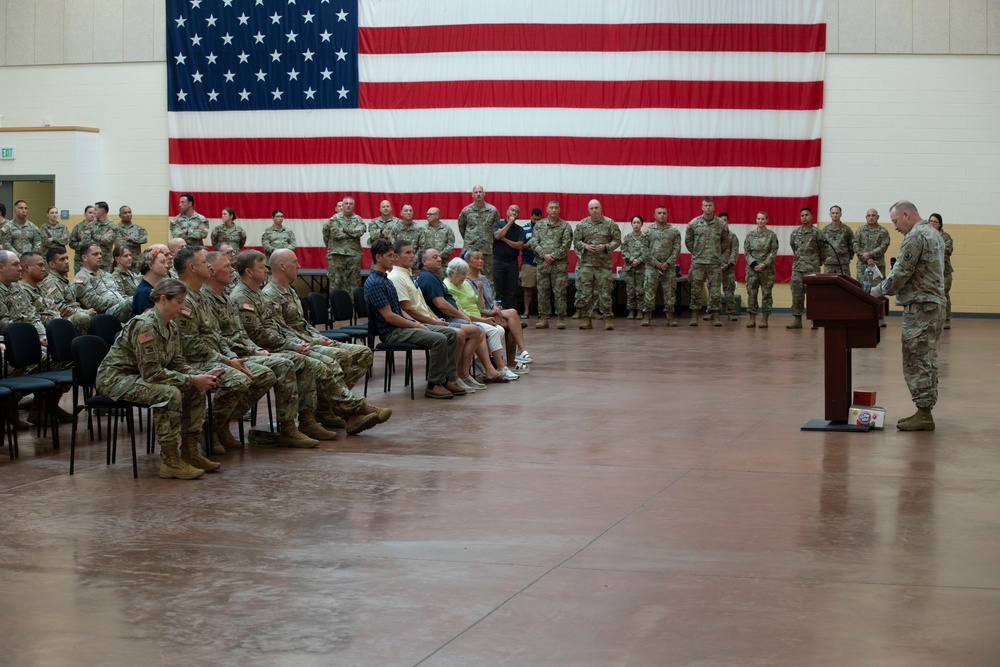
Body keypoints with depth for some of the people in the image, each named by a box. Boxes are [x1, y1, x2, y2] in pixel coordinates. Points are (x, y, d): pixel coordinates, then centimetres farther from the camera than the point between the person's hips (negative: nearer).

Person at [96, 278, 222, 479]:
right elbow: (152, 373, -28)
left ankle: (189, 452, 5)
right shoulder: (145, 326, -25)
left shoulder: (171, 327, 4)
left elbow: (177, 364, 6)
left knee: (196, 390, -1)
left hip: (140, 377, 10)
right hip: (115, 378, -9)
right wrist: (192, 380, -24)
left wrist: (201, 376, -13)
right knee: (169, 393, -31)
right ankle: (170, 461, -24)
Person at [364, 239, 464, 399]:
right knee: (439, 339, -26)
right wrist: (416, 326, -13)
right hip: (392, 332, -10)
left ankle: (445, 379, 1)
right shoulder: (374, 283, -16)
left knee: (450, 333, 1)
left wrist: (415, 322, 8)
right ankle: (433, 385, -17)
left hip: (403, 324, 10)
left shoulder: (385, 279, 16)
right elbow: (389, 316, -19)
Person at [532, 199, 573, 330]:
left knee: (560, 293, -3)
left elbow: (566, 246, -6)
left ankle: (561, 319, 2)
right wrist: (544, 255, -12)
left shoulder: (565, 226, 3)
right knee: (543, 292, 4)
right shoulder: (539, 225, 11)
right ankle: (543, 318, 10)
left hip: (559, 264, -3)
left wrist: (552, 257, -12)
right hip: (543, 264, 3)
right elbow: (534, 243, 4)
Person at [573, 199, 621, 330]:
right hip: (586, 264, 2)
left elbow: (617, 240, 2)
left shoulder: (610, 223, 2)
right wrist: (585, 246, -11)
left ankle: (608, 318, 5)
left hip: (604, 264, -2)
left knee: (605, 292, 0)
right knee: (585, 292, 1)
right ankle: (586, 318, 7)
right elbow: (576, 241, 8)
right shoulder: (582, 224, 7)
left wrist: (605, 247, -13)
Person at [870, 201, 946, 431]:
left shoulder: (915, 237, -15)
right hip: (935, 303, 10)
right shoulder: (933, 234, 17)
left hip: (920, 307, -10)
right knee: (927, 361, 12)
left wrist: (879, 291, -2)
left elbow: (900, 273, -17)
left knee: (917, 361, -7)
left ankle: (923, 414, -6)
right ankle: (925, 411, 15)